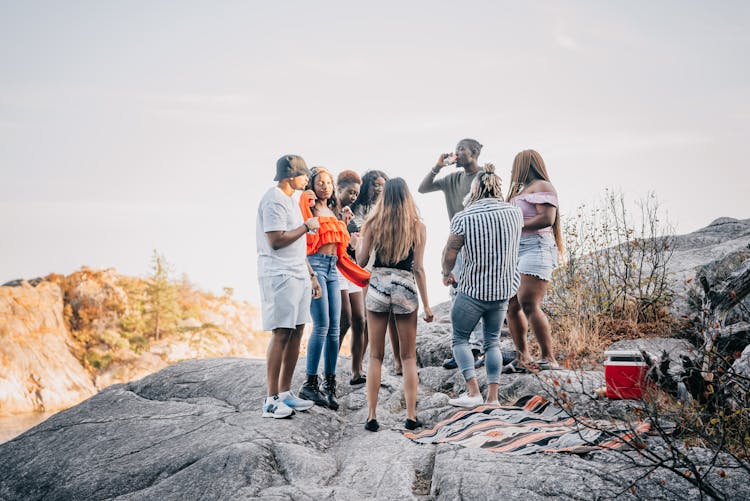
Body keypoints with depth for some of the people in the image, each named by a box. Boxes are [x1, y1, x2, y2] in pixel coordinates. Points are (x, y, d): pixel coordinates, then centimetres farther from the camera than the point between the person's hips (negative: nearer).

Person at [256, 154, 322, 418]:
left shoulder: (288, 199, 20)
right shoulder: (273, 200, -11)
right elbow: (276, 241, -20)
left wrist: (311, 275, 22)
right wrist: (307, 226, -10)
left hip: (297, 275, 10)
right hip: (279, 276, -10)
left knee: (296, 332, 8)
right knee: (281, 334, -10)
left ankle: (285, 393, 15)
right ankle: (271, 400, -5)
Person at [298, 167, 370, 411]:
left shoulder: (333, 212, 22)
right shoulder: (309, 207, 1)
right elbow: (304, 233, -19)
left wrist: (364, 275, 20)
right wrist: (307, 203, -19)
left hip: (332, 269, 7)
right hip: (315, 265, -7)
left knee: (334, 328, 2)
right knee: (322, 325, -13)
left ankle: (330, 384, 7)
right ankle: (310, 383, -6)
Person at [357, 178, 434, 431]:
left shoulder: (373, 223, 0)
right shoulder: (417, 226, -1)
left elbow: (361, 261, 3)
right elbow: (418, 268, -3)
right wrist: (426, 305, 2)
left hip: (377, 287, 1)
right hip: (406, 288, 0)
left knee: (375, 356, 8)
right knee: (408, 357, 9)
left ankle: (372, 416, 7)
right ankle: (411, 416, 8)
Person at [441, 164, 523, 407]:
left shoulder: (463, 218, -16)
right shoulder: (515, 213, -3)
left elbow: (450, 253, -10)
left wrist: (446, 274, 10)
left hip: (472, 290, -4)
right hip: (503, 289, 4)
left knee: (460, 339, 11)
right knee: (492, 341, 16)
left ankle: (473, 392, 1)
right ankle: (493, 396, 12)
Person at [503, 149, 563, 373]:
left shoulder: (542, 186, -2)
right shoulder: (521, 190, 27)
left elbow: (547, 219, -16)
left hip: (535, 248, -9)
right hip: (516, 251, 9)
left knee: (529, 304, -18)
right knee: (512, 306, 4)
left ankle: (549, 358, -14)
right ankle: (522, 359, 9)